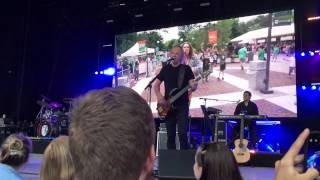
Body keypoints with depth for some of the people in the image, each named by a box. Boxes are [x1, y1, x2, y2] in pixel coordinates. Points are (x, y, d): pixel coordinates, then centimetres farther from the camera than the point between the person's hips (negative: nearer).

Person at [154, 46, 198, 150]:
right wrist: (159, 96, -5)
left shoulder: (186, 69, 0)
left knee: (182, 133, -11)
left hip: (182, 105, -3)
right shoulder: (165, 69, 10)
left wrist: (193, 86, -31)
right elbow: (156, 84, 13)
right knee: (170, 134, 7)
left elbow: (192, 86, -6)